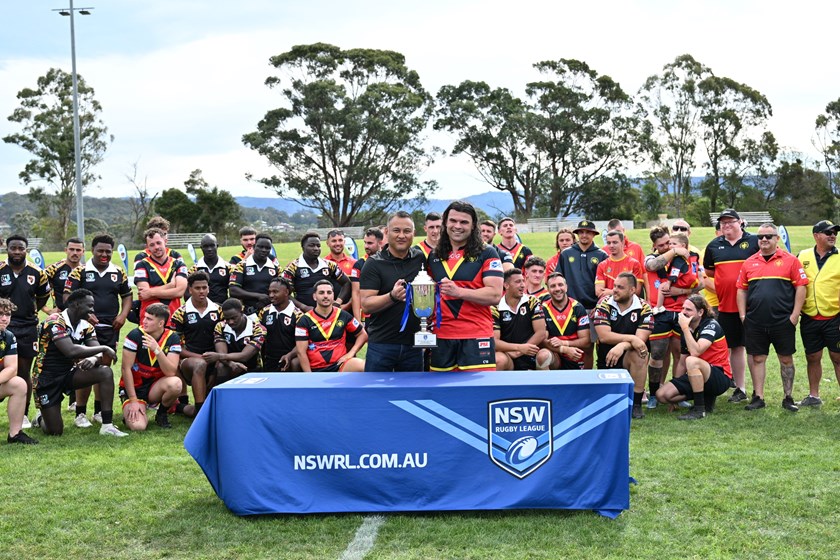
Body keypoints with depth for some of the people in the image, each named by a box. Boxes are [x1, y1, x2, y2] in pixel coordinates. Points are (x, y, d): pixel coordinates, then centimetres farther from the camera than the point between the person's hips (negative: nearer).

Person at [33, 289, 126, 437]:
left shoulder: (86, 327, 2)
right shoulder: (55, 322, -22)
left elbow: (98, 352, -5)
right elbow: (71, 351, -34)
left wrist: (93, 359, -30)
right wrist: (104, 348, -27)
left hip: (69, 373, 6)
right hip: (47, 380, -6)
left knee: (106, 372, -19)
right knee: (55, 432, -6)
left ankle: (107, 425, -17)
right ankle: (41, 419, 33)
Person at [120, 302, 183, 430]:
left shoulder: (172, 338, -10)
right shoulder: (135, 335, -15)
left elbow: (171, 372, -20)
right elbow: (126, 369, -13)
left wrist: (157, 350, -33)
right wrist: (133, 400, -16)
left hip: (154, 388, 2)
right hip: (133, 388, -2)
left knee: (176, 383, -32)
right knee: (138, 426, -27)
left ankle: (162, 414, -1)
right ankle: (130, 411, 12)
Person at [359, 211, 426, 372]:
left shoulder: (420, 258, 4)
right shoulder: (375, 263, -6)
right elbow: (365, 305, -13)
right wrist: (392, 297, -30)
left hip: (414, 343, 4)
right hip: (382, 343, -4)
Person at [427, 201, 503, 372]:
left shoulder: (487, 254, 1)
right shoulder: (433, 257, 15)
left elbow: (495, 295, -10)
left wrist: (459, 291, -21)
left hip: (476, 338, -4)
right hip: (441, 338, 4)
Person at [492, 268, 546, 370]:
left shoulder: (533, 302, 3)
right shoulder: (495, 309, -2)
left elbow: (541, 333, -4)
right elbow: (494, 341, -10)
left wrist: (518, 352, -11)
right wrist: (519, 347, -23)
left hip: (530, 355, 3)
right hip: (508, 356, -3)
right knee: (499, 360, -33)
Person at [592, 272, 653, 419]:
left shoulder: (644, 308, -8)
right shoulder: (604, 305, -7)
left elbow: (641, 339, -19)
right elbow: (604, 336, -19)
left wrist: (622, 346, -38)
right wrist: (631, 338, -29)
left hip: (628, 357, -1)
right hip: (606, 359, 1)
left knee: (639, 355, -36)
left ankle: (636, 404, -20)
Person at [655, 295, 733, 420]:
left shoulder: (711, 325, -14)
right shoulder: (686, 329, 7)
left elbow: (696, 352, -30)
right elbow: (683, 361, 12)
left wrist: (685, 328, -25)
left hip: (720, 378, -8)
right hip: (695, 377, 8)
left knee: (692, 361, -37)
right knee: (662, 394, -10)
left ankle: (699, 409, -25)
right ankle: (706, 398, 6)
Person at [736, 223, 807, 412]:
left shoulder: (790, 260, -1)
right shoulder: (749, 263, 9)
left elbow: (801, 287, -3)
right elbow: (741, 289, 12)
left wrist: (795, 315, -8)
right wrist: (743, 315, 4)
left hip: (783, 321, -2)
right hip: (755, 323, 3)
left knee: (786, 359, 6)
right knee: (757, 358, 7)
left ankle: (788, 398, 15)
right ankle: (758, 397, 15)